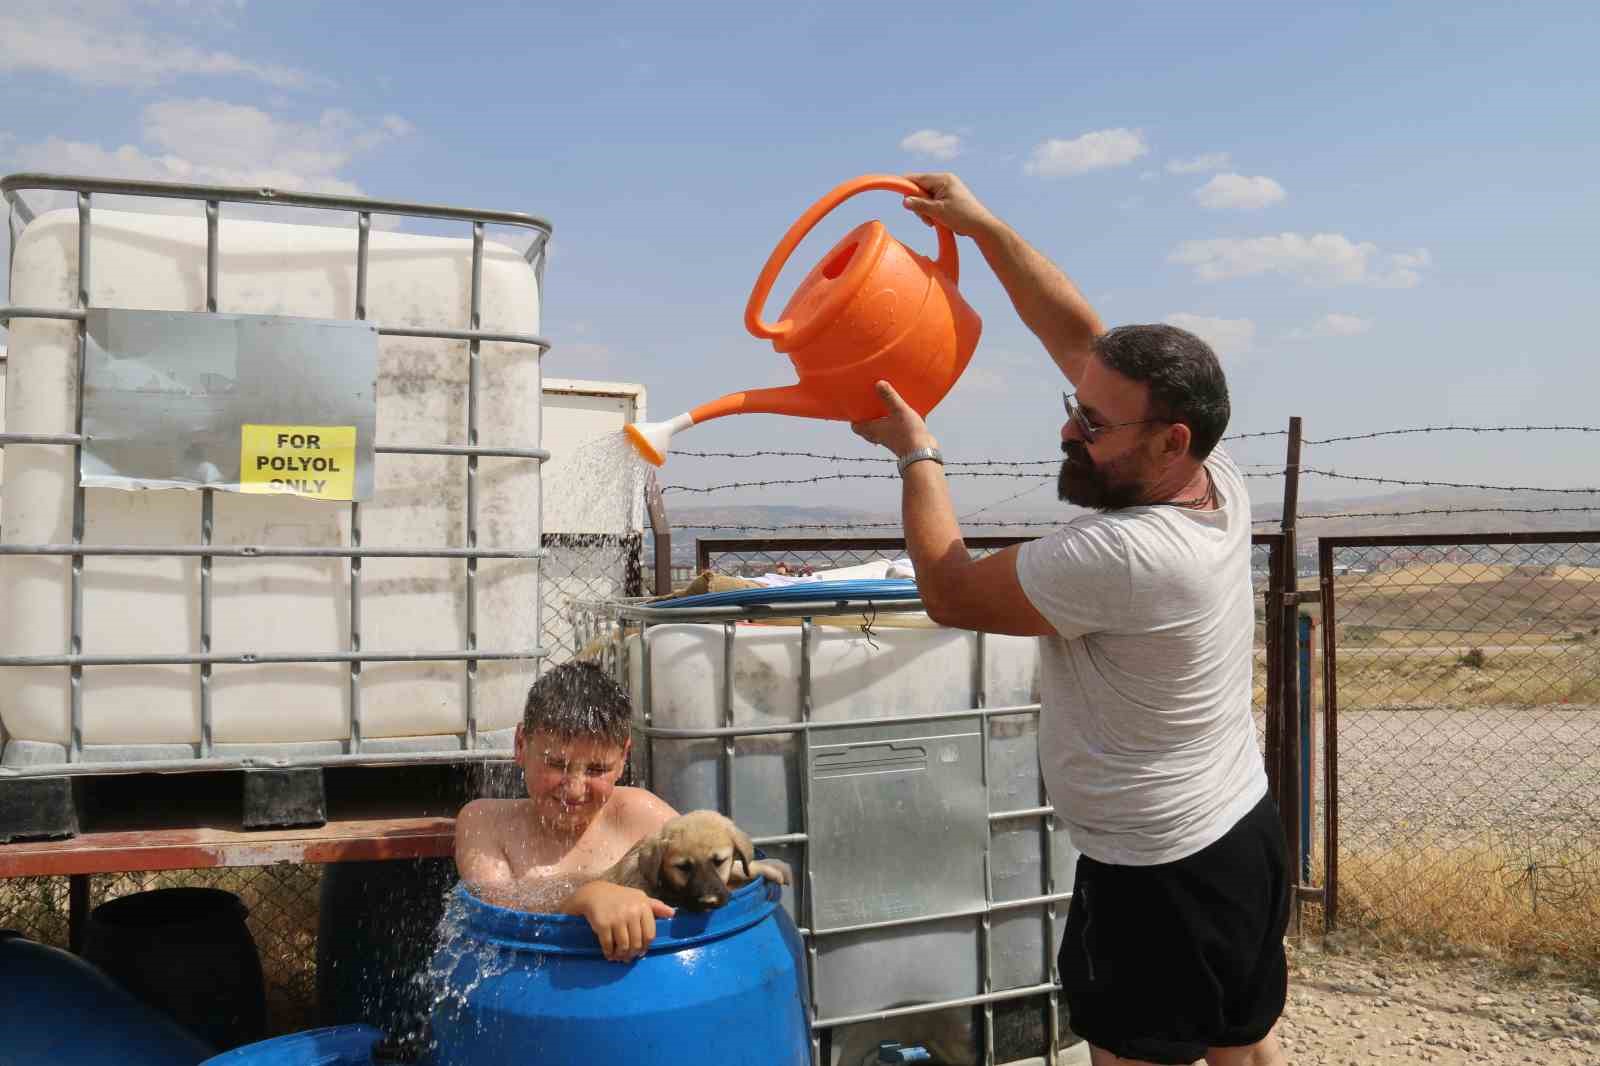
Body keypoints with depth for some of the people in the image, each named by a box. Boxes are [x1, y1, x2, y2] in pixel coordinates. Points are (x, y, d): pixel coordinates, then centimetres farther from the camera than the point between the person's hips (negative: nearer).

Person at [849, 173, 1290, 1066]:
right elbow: (1081, 334, 0)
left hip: (1157, 883, -8)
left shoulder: (1121, 556, -31)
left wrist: (916, 453, -7)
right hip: (1249, 833, 8)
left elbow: (951, 592, -18)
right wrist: (983, 228, 2)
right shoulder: (1217, 482, -6)